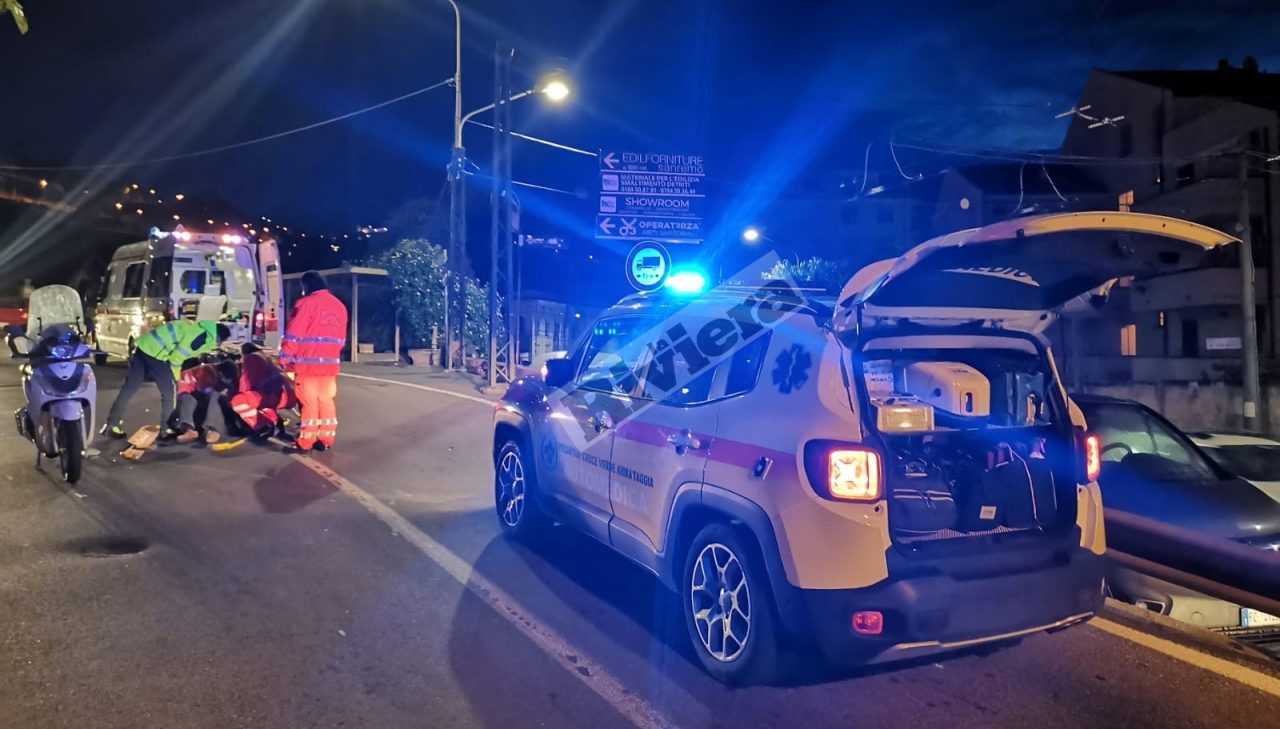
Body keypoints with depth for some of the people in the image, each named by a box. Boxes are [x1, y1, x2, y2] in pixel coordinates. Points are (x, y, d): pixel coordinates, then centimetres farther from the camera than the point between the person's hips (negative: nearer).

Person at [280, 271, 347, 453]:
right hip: (330, 363, 6)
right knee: (326, 400, 10)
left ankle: (305, 443, 2)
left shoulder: (307, 303, -9)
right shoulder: (339, 306, 13)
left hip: (308, 362, -6)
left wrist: (285, 357, -4)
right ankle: (325, 440, 13)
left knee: (309, 402, -3)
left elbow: (294, 334, -11)